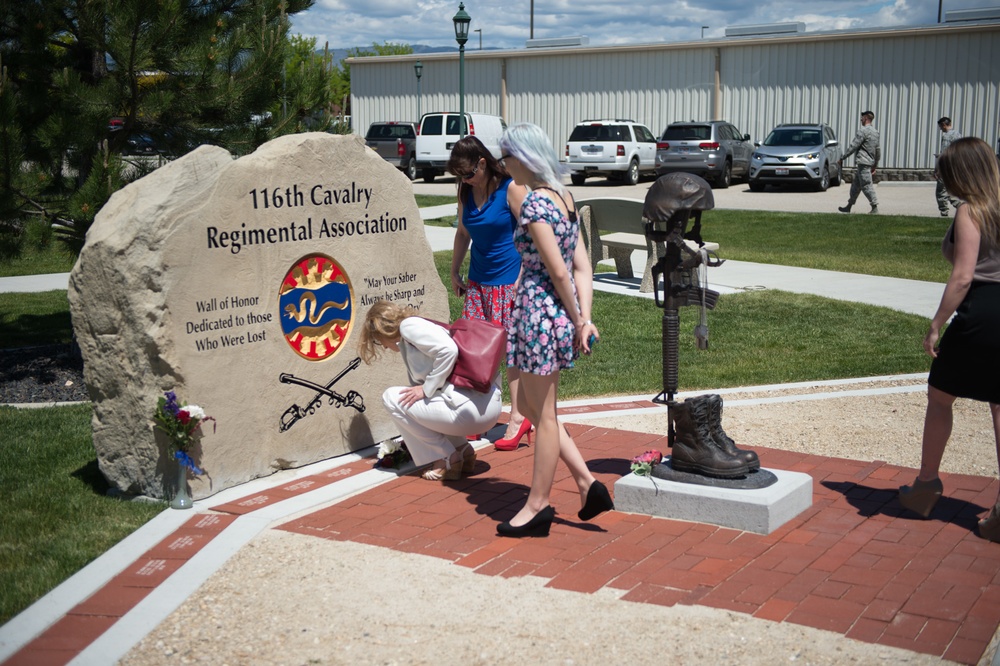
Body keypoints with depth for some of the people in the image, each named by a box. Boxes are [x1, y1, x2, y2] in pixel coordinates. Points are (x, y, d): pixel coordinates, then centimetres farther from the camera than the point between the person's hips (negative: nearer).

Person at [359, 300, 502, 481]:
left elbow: (448, 350, -20)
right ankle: (463, 451, 18)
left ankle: (447, 460, 3)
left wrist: (426, 389, -10)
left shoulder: (409, 325, -3)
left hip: (472, 408, -10)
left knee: (391, 397, 1)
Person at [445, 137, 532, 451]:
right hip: (478, 281, 6)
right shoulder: (466, 192, 7)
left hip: (508, 281, -6)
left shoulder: (510, 189, -11)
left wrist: (522, 278, -16)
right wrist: (455, 272, 19)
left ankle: (518, 417, 3)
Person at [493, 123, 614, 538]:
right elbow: (582, 266, 8)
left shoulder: (535, 204, -17)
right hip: (558, 313, 9)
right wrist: (583, 318, 3)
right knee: (530, 404, 20)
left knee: (543, 414, 4)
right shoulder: (564, 197, 10)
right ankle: (587, 483, 20)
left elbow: (559, 273, -19)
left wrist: (578, 322, -8)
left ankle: (537, 506, 18)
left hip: (540, 312, -9)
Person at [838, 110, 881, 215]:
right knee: (855, 185, 15)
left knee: (867, 185, -9)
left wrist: (842, 158, -8)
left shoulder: (863, 131, -12)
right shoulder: (875, 132, 16)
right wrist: (875, 165, 26)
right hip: (870, 162, 9)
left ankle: (875, 208, -12)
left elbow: (853, 146, -15)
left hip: (863, 162, -9)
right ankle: (849, 206, 21)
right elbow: (878, 150, 20)